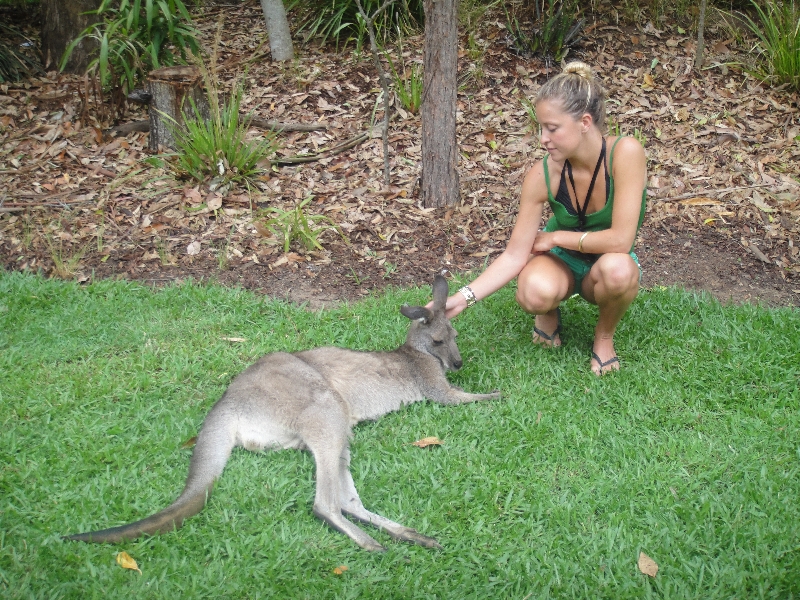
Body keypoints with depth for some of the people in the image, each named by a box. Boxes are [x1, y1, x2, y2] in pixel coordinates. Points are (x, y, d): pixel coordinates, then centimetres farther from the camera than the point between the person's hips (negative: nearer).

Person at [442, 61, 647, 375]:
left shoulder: (625, 152, -29)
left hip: (609, 260, 0)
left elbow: (621, 239, -32)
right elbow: (514, 255, -19)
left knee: (617, 270, -38)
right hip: (560, 258, 1)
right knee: (535, 292, -35)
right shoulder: (542, 175, -22)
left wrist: (555, 236, -19)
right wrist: (462, 298, -30)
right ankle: (549, 314, 4)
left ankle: (604, 335, -4)